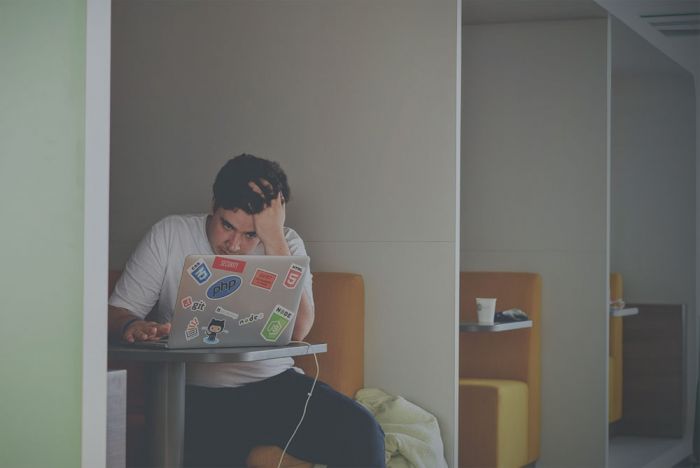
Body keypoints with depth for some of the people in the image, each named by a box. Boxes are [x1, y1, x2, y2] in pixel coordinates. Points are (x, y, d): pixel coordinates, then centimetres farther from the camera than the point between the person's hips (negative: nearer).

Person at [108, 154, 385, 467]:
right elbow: (117, 312, 2)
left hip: (274, 384, 2)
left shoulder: (286, 245, 4)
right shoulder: (169, 236, 2)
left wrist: (274, 238, -16)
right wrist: (131, 326, -23)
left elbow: (297, 331, -12)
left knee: (361, 431, -21)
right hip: (197, 395, -2)